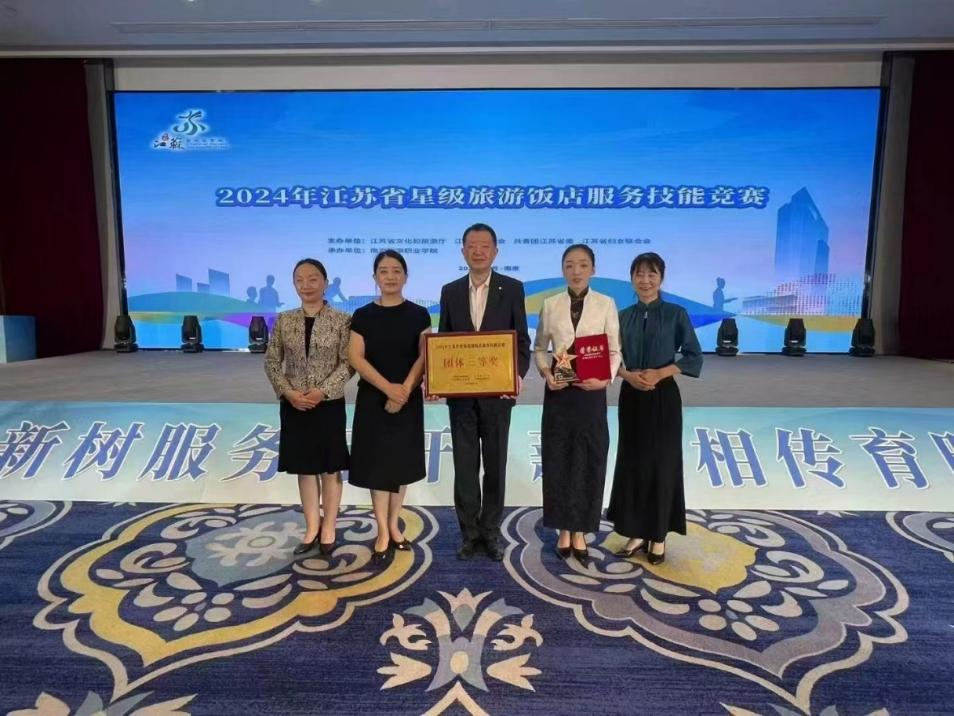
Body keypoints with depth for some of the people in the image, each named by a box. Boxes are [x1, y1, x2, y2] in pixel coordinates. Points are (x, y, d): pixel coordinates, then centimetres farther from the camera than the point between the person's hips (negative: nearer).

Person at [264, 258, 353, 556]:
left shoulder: (341, 320, -6)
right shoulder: (284, 320, 3)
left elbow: (348, 364, -8)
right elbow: (271, 361, 4)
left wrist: (323, 390, -18)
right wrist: (288, 392, -10)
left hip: (329, 405, -3)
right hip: (294, 406, 3)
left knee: (330, 468, 8)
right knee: (304, 468, 12)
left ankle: (328, 529, 23)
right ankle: (312, 528, 26)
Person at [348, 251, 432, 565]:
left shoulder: (418, 315, 1)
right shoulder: (363, 315, 1)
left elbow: (424, 357, -5)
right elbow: (355, 357, -6)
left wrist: (404, 390, -18)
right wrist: (388, 388, -18)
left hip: (409, 399, 1)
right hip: (373, 399, 0)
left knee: (401, 462, 9)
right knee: (377, 463, 2)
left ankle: (393, 526, 25)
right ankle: (383, 533, 13)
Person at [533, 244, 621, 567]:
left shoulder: (606, 304, 0)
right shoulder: (550, 305, 4)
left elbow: (614, 350, 1)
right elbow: (540, 347, 8)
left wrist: (606, 379, -16)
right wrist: (546, 374, -10)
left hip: (591, 391, -1)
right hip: (559, 391, 1)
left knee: (589, 461, 4)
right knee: (558, 459, 5)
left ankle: (580, 533, 19)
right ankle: (564, 531, 21)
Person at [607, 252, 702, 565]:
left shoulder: (676, 314, -2)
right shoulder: (623, 316, 6)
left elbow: (694, 357, -4)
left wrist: (660, 373, -16)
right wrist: (627, 374, -13)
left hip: (664, 397, -3)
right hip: (631, 397, 3)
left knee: (662, 463, 4)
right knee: (632, 463, 7)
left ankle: (659, 536, 18)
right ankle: (637, 533, 21)